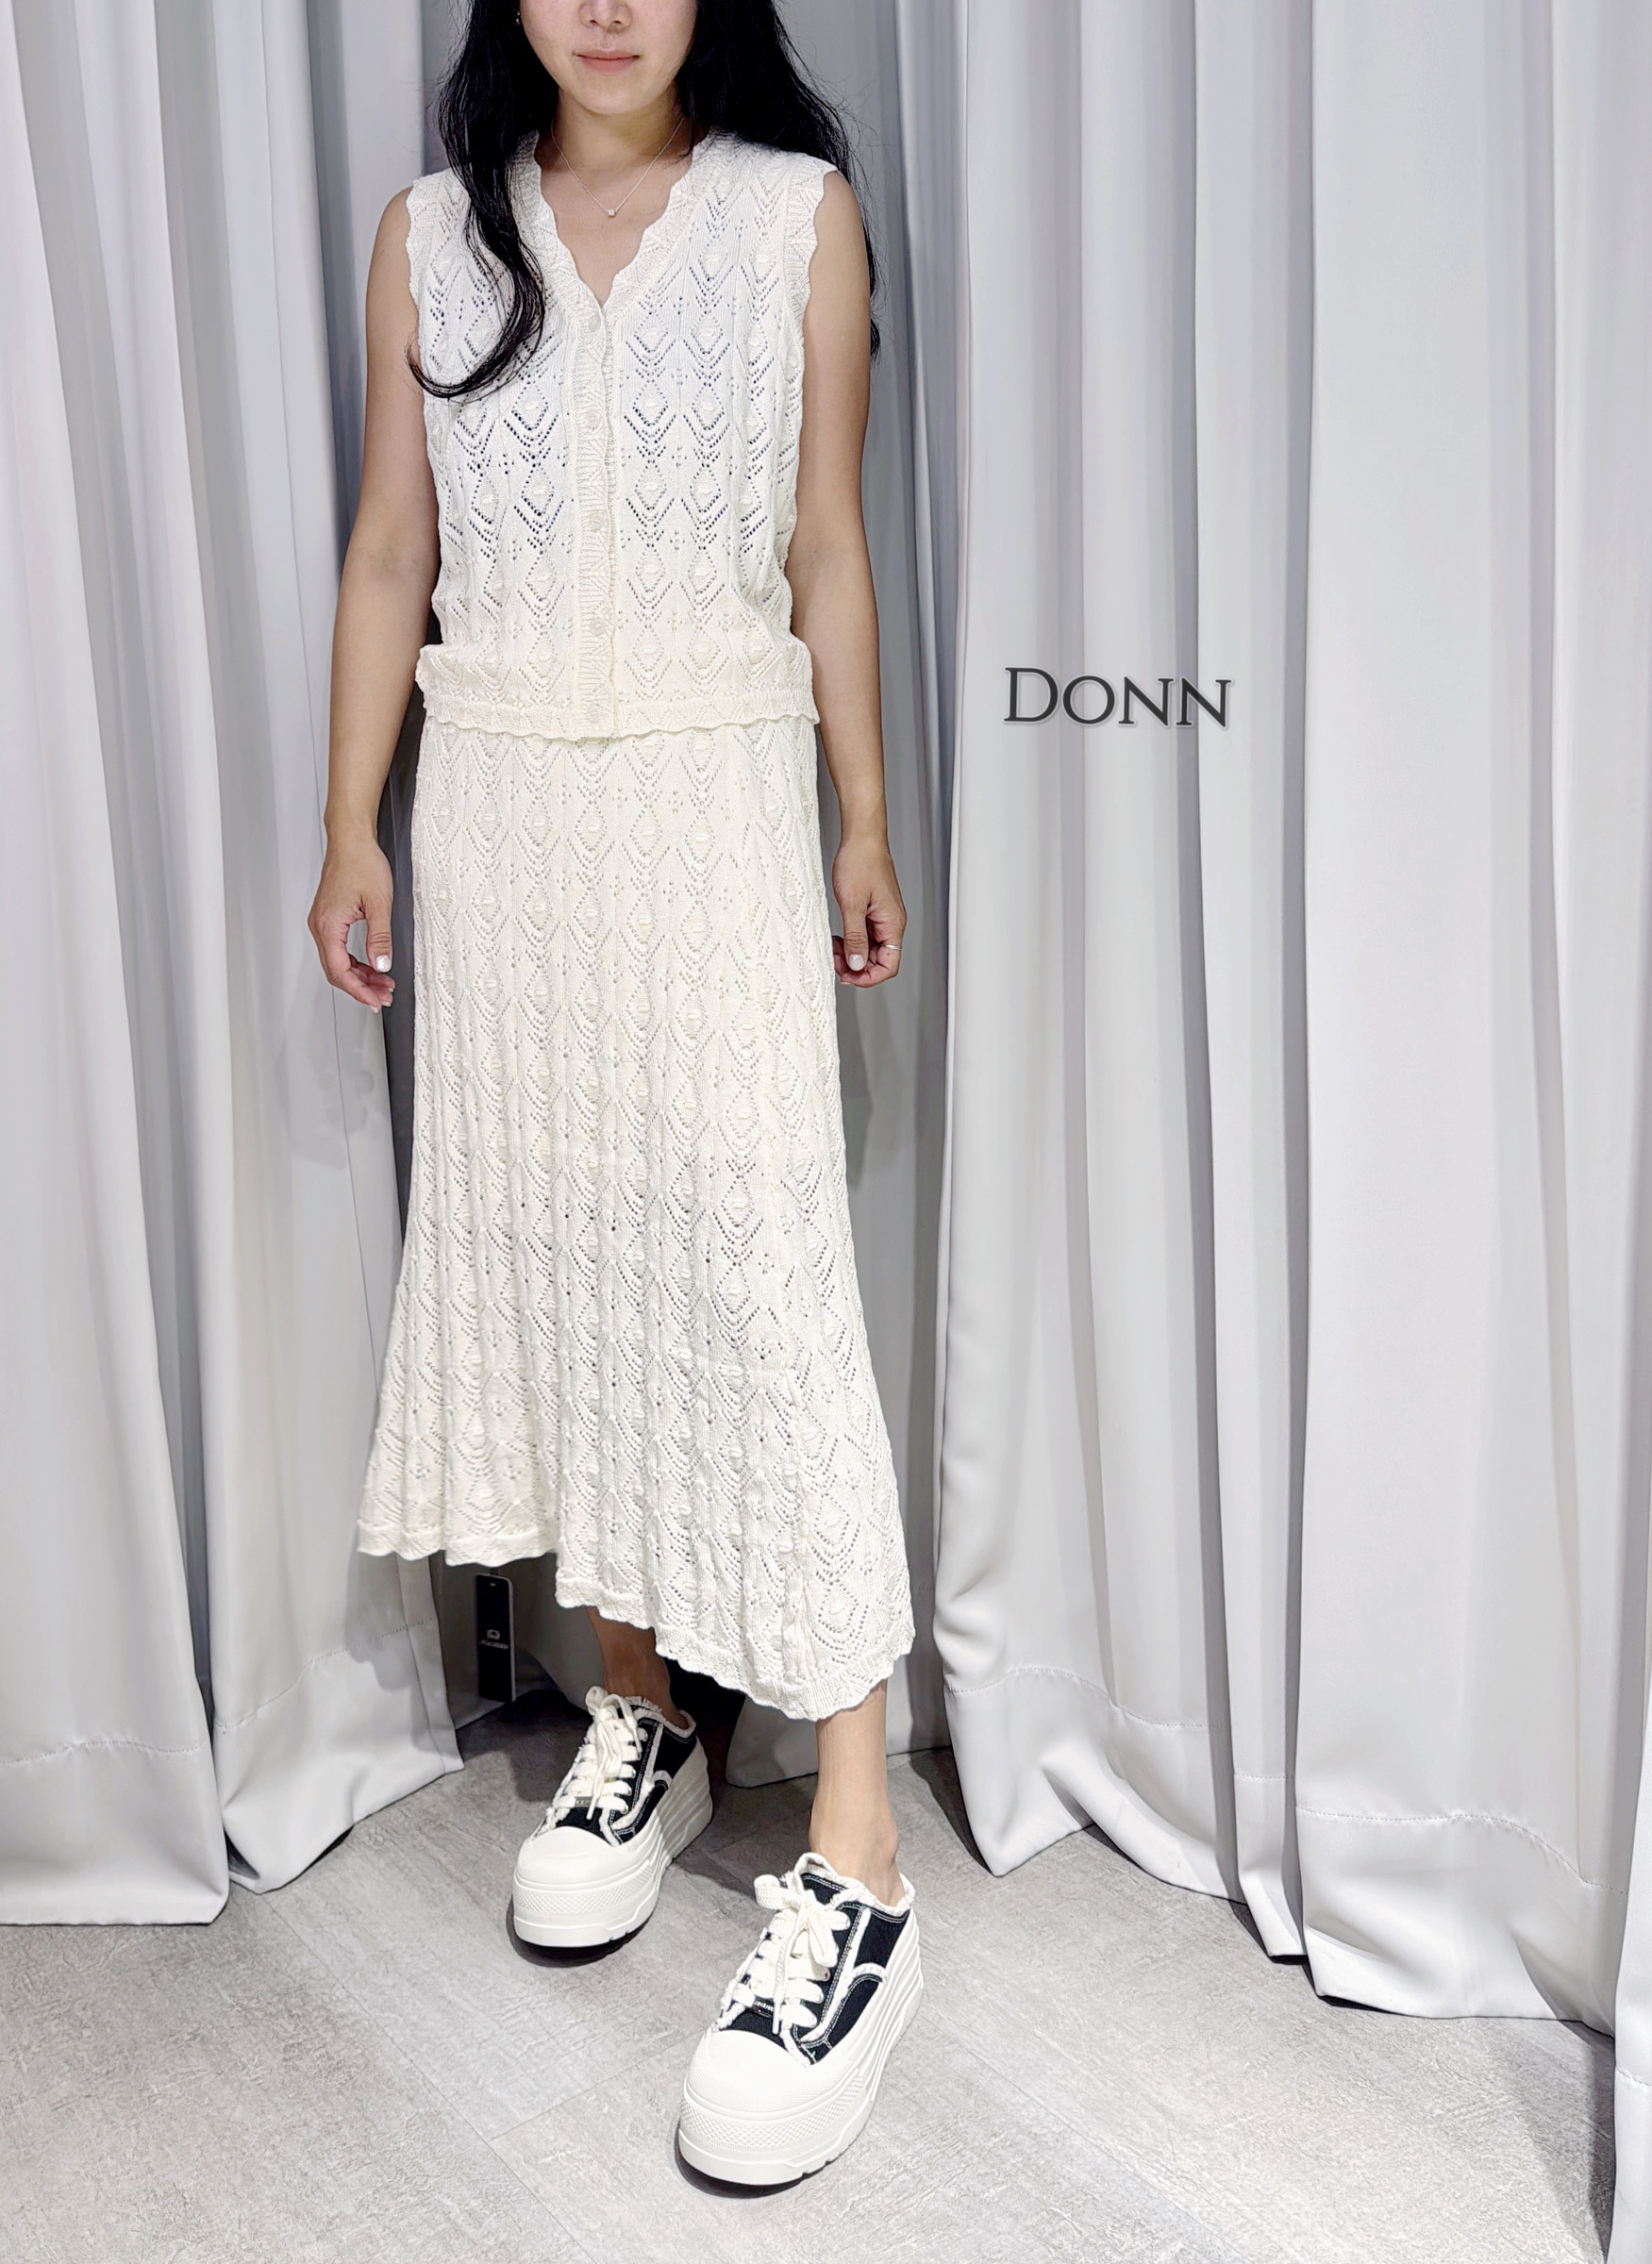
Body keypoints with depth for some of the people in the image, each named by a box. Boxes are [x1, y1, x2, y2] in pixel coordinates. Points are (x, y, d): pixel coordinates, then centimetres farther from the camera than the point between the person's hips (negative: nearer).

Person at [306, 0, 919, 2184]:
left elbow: (828, 544, 5)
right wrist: (353, 827, 6)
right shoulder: (434, 234, 10)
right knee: (545, 1241, 7)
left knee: (755, 1271, -10)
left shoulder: (799, 213, 4)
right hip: (497, 798, 3)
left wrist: (867, 820, 5)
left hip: (715, 794, -3)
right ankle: (641, 1719, 25)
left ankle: (857, 1855, -5)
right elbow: (390, 554, 10)